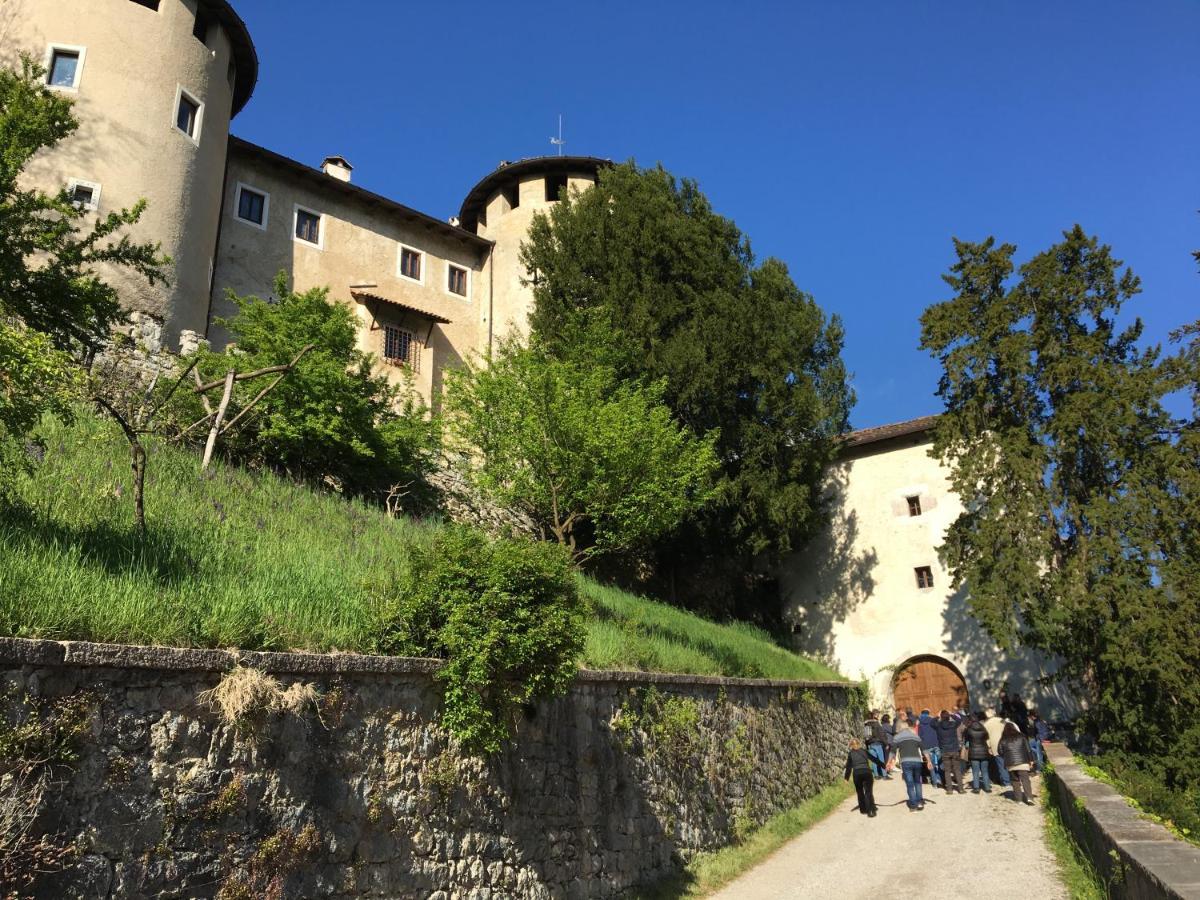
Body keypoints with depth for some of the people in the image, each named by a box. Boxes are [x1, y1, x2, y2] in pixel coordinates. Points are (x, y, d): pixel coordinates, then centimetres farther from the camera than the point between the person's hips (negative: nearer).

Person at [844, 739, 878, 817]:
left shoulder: (850, 754, 14)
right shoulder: (864, 751, 18)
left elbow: (848, 767, 10)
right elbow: (874, 759, 20)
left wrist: (846, 778, 13)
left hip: (856, 773, 0)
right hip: (867, 772, 0)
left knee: (860, 792, 18)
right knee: (869, 792, 3)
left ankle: (863, 810, 23)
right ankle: (871, 810, -9)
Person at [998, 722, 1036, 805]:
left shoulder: (1003, 739, 3)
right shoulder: (1021, 736, 2)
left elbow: (1000, 751, 7)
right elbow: (1028, 749, 2)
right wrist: (1031, 759, 10)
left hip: (1010, 763, 1)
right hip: (1022, 762, -1)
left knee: (1015, 780, 14)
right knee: (1025, 779, -3)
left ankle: (1017, 798, 14)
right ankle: (1029, 797, -16)